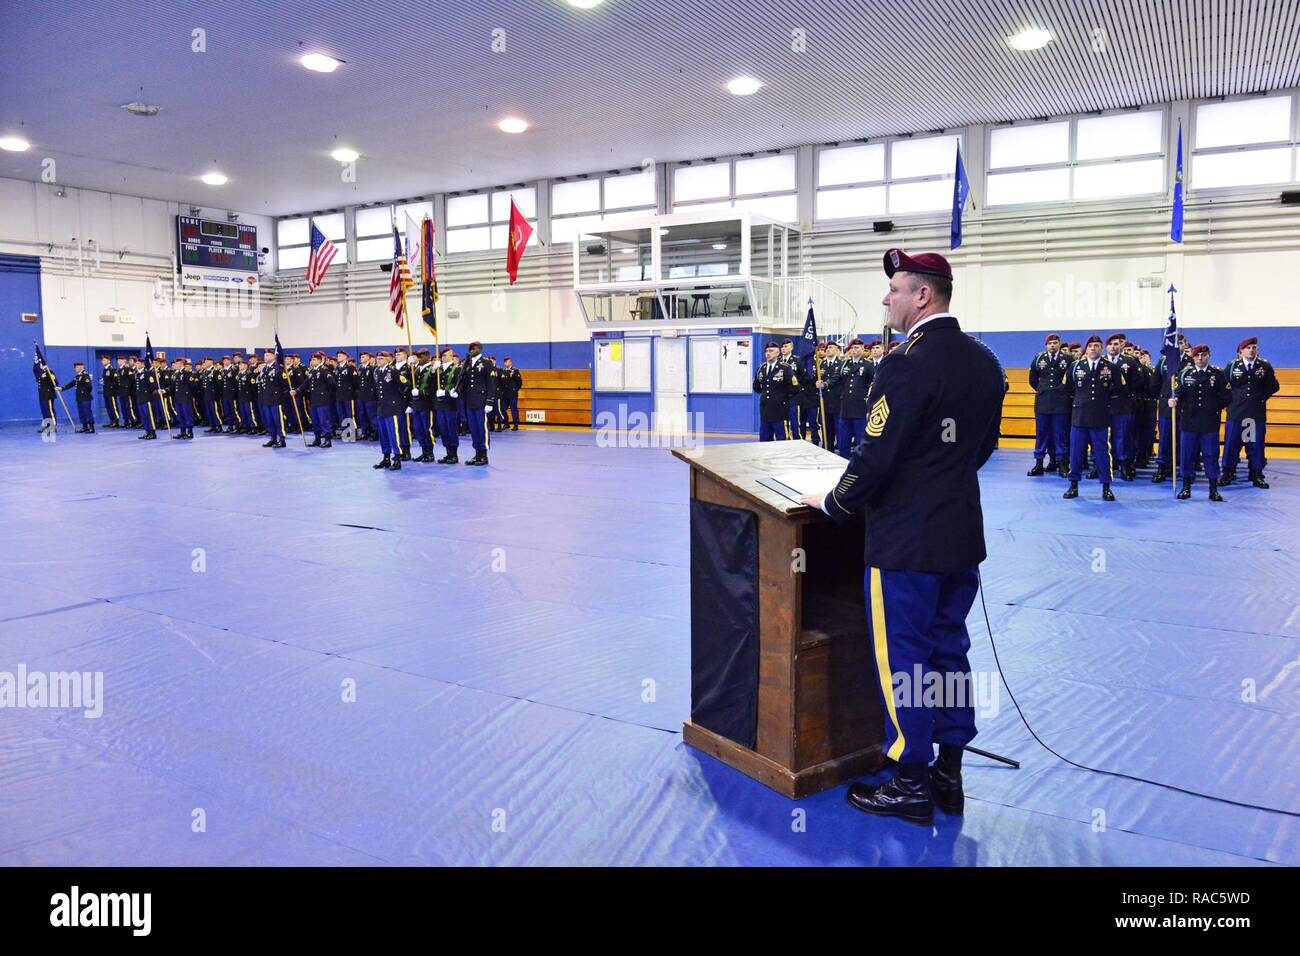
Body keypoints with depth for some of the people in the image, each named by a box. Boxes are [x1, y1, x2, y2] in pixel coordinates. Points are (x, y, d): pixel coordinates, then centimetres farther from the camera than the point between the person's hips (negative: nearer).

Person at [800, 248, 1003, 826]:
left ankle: (911, 785, 14)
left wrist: (833, 503, -5)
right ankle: (950, 775, 27)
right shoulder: (984, 362, 8)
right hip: (962, 534, 9)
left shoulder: (909, 363, -19)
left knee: (901, 657, 4)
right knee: (948, 650, 16)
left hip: (905, 539, -8)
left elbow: (875, 455, -20)